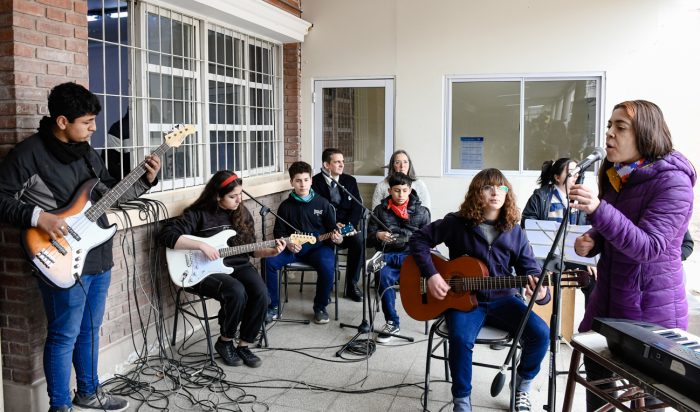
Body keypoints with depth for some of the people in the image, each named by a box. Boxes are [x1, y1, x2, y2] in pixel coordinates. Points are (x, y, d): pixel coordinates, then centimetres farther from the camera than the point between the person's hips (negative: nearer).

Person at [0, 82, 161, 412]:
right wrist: (37, 216, -24)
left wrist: (145, 180, 3)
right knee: (64, 336, 3)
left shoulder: (86, 151, 10)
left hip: (98, 256, 8)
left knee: (90, 329, 19)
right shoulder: (28, 153, -12)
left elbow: (112, 191, 16)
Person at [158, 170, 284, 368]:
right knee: (236, 292, -34)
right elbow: (166, 235, -16)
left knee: (261, 293, -24)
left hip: (239, 265, 5)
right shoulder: (198, 214, -8)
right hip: (206, 271, -5)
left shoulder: (242, 213, 9)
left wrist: (272, 251, -4)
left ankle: (244, 345, -3)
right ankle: (225, 341, -5)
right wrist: (201, 245, -22)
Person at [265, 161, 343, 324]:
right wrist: (287, 243, -12)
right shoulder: (286, 206, 6)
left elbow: (332, 228, 7)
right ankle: (273, 306, -7)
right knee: (269, 261, -24)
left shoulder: (322, 203, 3)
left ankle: (320, 307, -8)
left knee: (327, 267, -33)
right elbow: (279, 232, 8)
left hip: (318, 246, -1)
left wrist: (337, 238, -16)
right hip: (293, 247, 2)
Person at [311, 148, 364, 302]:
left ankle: (352, 285, -12)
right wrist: (333, 225, -20)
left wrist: (349, 225, -11)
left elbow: (357, 207, 6)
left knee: (358, 242, -28)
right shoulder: (315, 182, 0)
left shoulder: (350, 181, 11)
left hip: (348, 226, 3)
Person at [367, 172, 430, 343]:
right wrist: (378, 236, -11)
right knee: (384, 275, -35)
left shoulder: (421, 212, 12)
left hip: (412, 256, 0)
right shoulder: (380, 210, 13)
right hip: (387, 255, 0)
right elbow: (368, 239, 12)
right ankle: (392, 322, -19)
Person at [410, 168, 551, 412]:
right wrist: (431, 274, -14)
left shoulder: (514, 232, 3)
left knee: (540, 333, -21)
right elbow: (419, 240, -1)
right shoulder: (457, 223, -4)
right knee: (461, 338, -34)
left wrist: (541, 293, -23)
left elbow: (530, 270, 1)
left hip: (503, 299, 3)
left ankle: (522, 386, 11)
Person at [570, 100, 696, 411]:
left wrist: (598, 209, -37)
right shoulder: (617, 176, 6)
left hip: (651, 308, -7)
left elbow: (647, 247, -27)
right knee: (596, 370, 16)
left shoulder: (672, 181, -18)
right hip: (609, 298, 7)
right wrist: (591, 242, -4)